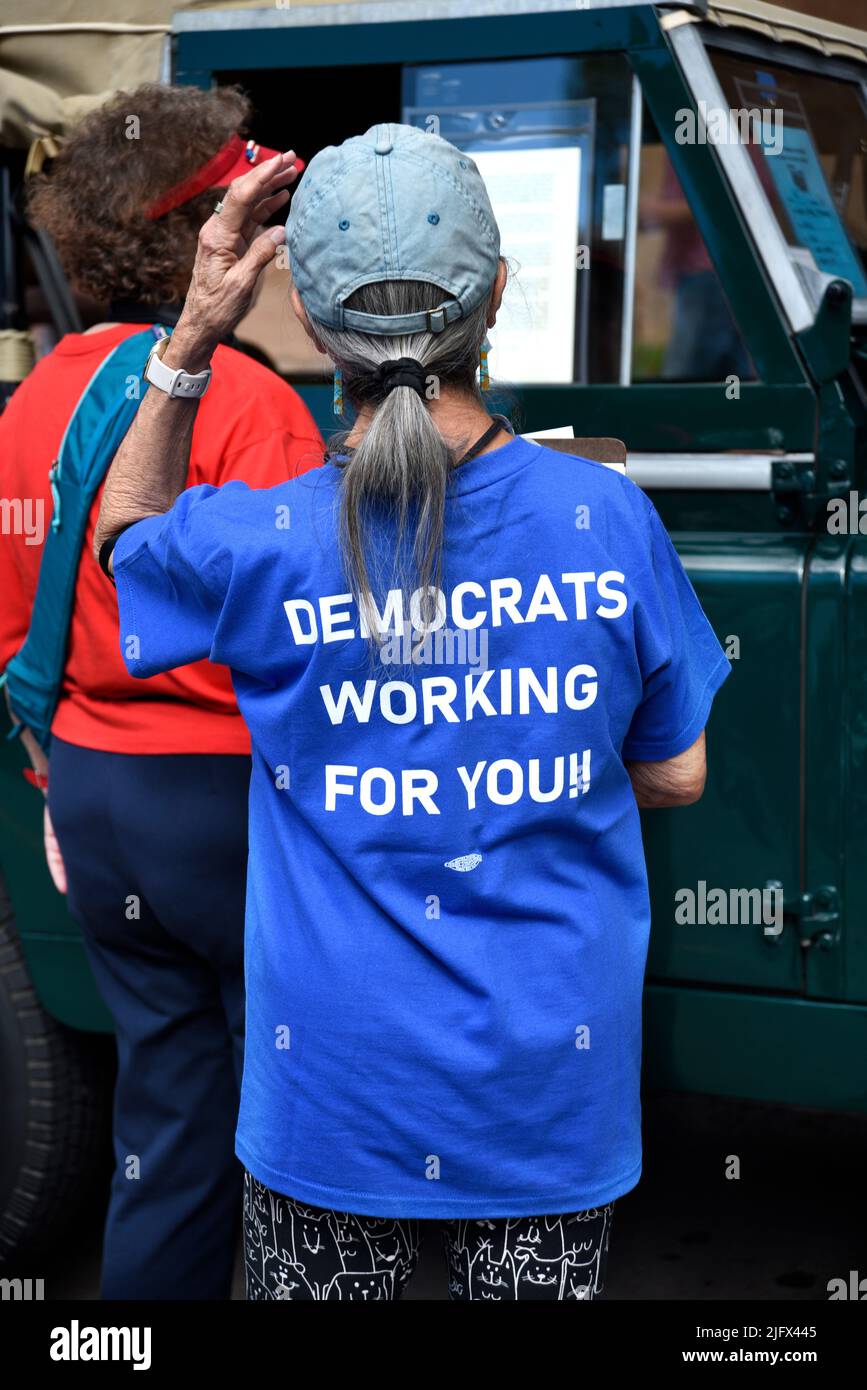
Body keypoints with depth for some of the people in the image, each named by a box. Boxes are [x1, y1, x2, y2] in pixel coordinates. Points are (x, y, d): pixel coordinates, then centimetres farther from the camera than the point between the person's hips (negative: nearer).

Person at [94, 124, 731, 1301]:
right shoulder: (608, 520, -12)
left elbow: (126, 528, 10)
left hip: (335, 1083, 0)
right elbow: (675, 774, 0)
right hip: (551, 1075, 1)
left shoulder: (261, 546, -15)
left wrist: (192, 338, -1)